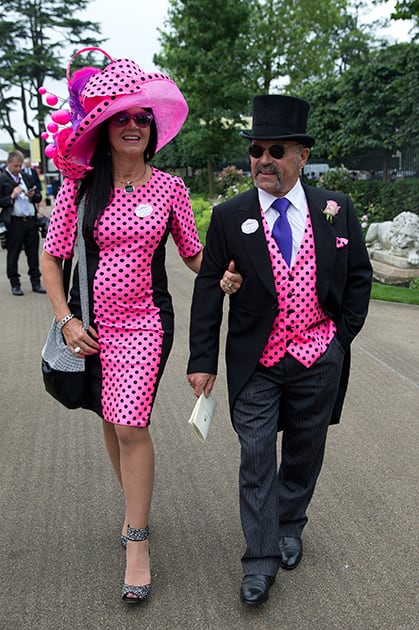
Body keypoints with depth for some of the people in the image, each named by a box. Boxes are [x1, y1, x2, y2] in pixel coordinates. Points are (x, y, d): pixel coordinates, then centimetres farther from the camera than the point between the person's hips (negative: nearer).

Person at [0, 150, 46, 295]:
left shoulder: (27, 178, 14)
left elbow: (39, 197, 17)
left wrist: (33, 195, -3)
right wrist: (12, 196, -16)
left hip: (31, 220, 5)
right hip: (14, 222, -4)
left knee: (33, 253, 9)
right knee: (13, 254, 4)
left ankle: (36, 282, 18)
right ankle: (15, 284, 14)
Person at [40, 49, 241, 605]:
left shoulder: (170, 188, -1)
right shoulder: (79, 186, -2)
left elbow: (193, 253, 7)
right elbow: (51, 257, 4)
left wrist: (221, 276, -14)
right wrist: (66, 320, -3)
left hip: (144, 321, -2)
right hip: (92, 323, 2)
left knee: (131, 425, -10)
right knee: (110, 419, 15)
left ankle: (138, 542, 7)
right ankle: (134, 503, 41)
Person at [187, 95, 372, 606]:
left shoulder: (336, 209, -2)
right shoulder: (229, 216, -5)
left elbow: (359, 276, 7)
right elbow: (208, 290, -3)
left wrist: (342, 337, 1)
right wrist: (202, 360, -5)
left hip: (319, 360, 2)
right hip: (255, 362, -1)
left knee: (303, 451, 17)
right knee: (256, 458, 3)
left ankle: (289, 526, 42)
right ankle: (260, 559, 18)